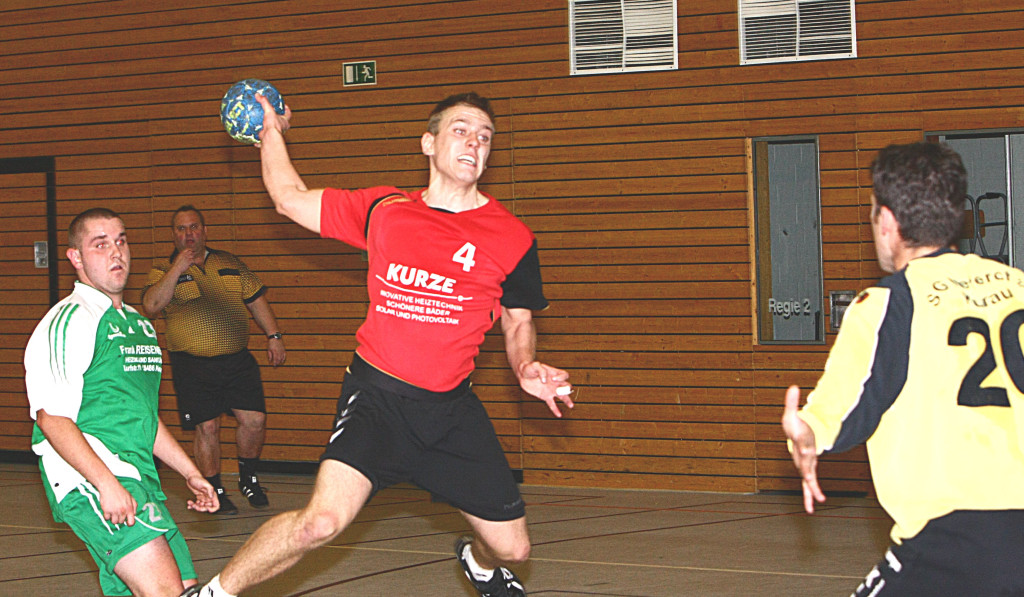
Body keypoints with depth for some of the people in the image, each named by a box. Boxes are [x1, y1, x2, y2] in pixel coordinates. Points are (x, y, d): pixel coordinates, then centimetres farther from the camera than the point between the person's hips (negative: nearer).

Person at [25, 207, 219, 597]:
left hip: (138, 478, 9)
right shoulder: (69, 320, -7)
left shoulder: (138, 324, 23)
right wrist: (107, 484, -24)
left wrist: (190, 473, 30)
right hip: (88, 479, -9)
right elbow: (51, 416, -16)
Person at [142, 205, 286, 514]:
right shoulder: (163, 272, 4)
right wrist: (177, 270, -19)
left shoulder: (230, 263, 14)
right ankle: (214, 491, 12)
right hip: (193, 365, -3)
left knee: (254, 419, -4)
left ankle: (248, 478, 20)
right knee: (207, 427, -5)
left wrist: (274, 335, 10)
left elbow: (256, 299, 18)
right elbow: (151, 305, -14)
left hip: (237, 359, 3)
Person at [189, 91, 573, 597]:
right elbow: (291, 198, 15)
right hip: (376, 394, -2)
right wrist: (271, 131, 18)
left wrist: (526, 368, -6)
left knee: (512, 547, 7)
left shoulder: (512, 238, 0)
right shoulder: (384, 209, 2)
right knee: (322, 521, -25)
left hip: (451, 407, 2)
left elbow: (518, 324, 13)